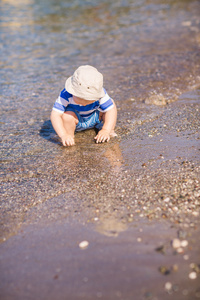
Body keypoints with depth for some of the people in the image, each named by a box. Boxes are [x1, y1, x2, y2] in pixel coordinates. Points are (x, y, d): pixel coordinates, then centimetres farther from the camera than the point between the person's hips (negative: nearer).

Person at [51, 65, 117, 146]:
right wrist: (64, 135, -49)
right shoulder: (66, 95, -36)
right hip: (76, 120, -2)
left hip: (95, 118, 2)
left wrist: (106, 130, -41)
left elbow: (111, 110, -30)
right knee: (67, 115, -36)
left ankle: (111, 131, -3)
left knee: (111, 104, -22)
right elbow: (55, 115, -39)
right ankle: (69, 136, -10)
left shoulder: (100, 94, -30)